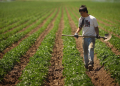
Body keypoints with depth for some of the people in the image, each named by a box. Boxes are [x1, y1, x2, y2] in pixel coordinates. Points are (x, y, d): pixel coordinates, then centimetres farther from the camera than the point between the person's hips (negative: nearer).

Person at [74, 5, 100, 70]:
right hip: (84, 37, 5)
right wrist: (76, 32, -4)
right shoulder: (81, 19, 9)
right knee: (85, 51, 9)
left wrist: (97, 34, -16)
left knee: (90, 49, -25)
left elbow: (96, 27, 1)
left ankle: (91, 63, -32)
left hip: (91, 37, -5)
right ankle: (86, 64, 22)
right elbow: (80, 27, 16)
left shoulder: (93, 18, -5)